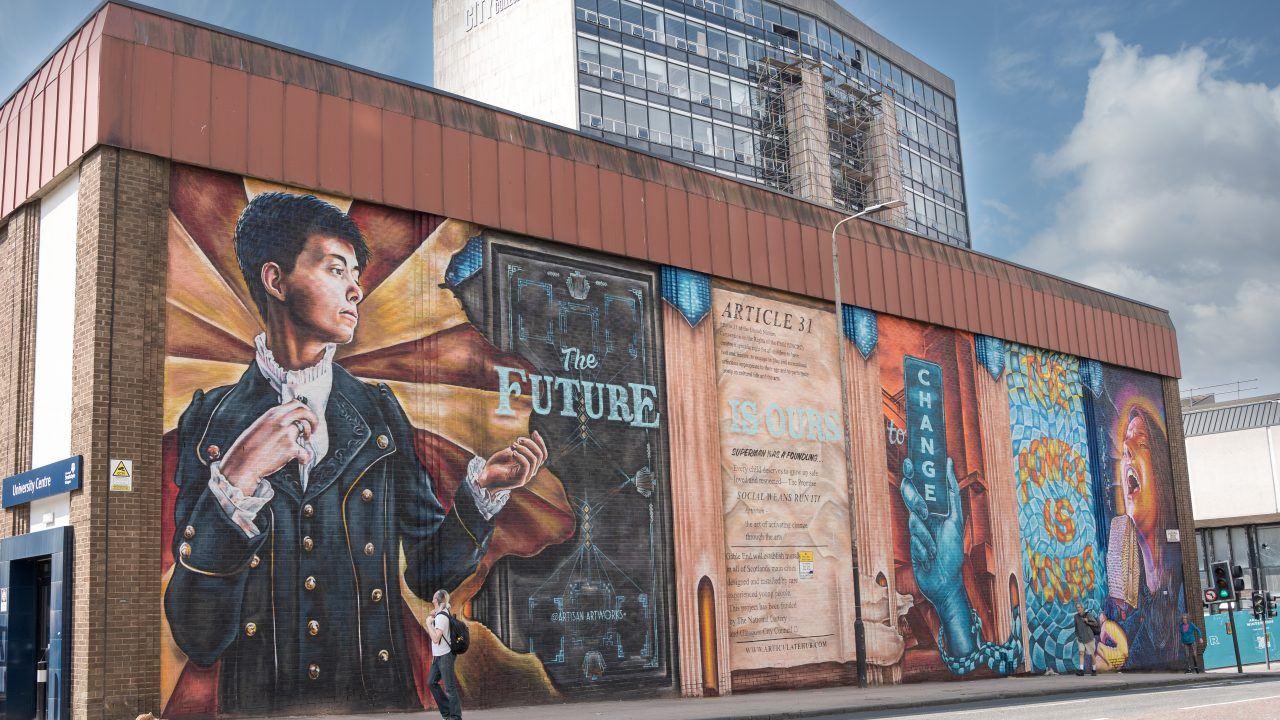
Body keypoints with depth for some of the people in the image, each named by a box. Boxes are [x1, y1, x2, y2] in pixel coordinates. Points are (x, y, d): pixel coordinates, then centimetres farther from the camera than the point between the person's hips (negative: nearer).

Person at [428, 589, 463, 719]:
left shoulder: (441, 616, -19)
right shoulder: (439, 613, 9)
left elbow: (436, 638, -24)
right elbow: (429, 632, 19)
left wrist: (429, 623, -15)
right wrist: (431, 618, 6)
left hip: (445, 656, -10)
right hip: (438, 656, 10)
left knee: (449, 687, -5)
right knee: (431, 682, 13)